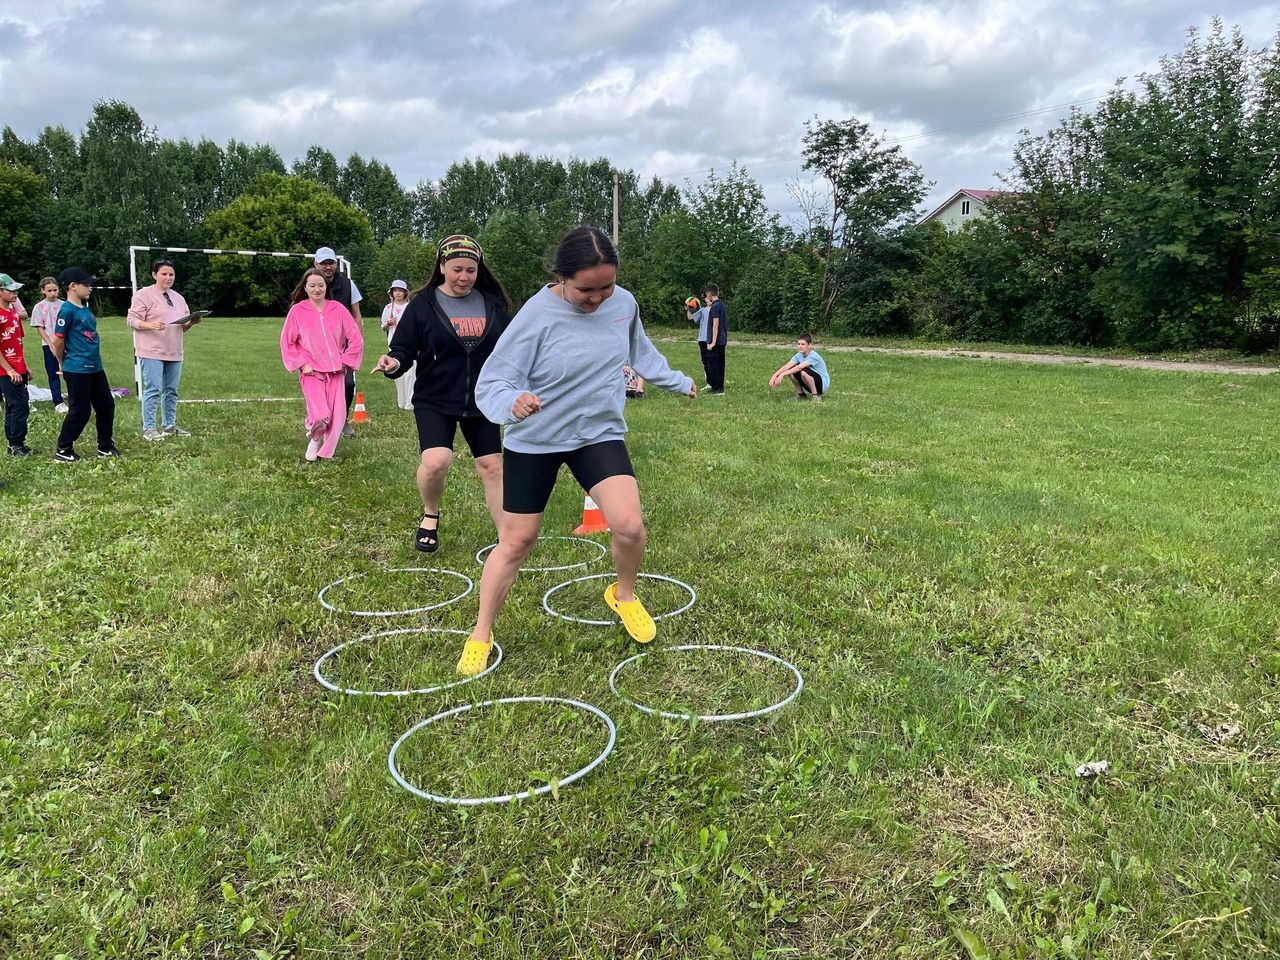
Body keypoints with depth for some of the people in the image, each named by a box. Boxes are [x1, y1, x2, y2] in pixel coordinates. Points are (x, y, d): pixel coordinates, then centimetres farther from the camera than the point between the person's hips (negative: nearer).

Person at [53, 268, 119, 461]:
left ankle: (105, 447, 24)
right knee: (80, 411, -2)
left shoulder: (85, 308, 12)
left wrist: (95, 359, 17)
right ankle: (63, 450, 11)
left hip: (95, 368, 9)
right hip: (77, 371, -9)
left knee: (107, 405, 12)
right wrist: (65, 364, 0)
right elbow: (58, 341, -12)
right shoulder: (67, 310, -14)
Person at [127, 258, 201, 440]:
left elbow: (183, 327, 22)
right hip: (152, 352, -6)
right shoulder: (144, 295, -3)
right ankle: (149, 429, -2)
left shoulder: (178, 298, 17)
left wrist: (192, 323, 0)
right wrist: (150, 325, -24)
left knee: (171, 390, 11)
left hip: (174, 353, 7)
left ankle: (169, 425, 20)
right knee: (153, 390, -8)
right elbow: (132, 319, -7)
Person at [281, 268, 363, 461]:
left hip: (336, 371, 2)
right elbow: (286, 342, 4)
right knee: (320, 416, -19)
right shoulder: (297, 311, -1)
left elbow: (356, 338, 6)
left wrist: (345, 361, 0)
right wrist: (302, 364, -5)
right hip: (311, 372, -2)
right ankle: (314, 439, 14)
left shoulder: (338, 309, 2)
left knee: (337, 415, -2)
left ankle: (326, 452, 20)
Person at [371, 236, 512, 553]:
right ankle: (430, 516, 11)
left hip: (480, 403, 3)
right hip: (434, 402, -3)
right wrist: (395, 362, -26)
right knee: (435, 461, -21)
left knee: (492, 466, 3)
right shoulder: (423, 303, -5)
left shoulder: (491, 304, 4)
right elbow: (404, 348, -5)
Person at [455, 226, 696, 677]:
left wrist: (678, 381, 27)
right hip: (533, 442, -3)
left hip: (600, 433, 3)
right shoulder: (537, 316, -24)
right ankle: (481, 635, 26)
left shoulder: (624, 303, -8)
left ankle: (624, 595, 16)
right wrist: (512, 401, -46)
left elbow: (640, 352, 14)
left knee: (629, 525, -17)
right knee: (516, 541, 5)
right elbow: (490, 384, -24)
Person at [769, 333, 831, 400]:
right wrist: (774, 376, -33)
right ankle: (801, 394, 3)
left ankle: (816, 395, -15)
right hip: (811, 384, 7)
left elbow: (799, 367, -37)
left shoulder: (814, 356, -23)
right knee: (791, 370, -11)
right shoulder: (799, 356, -3)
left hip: (823, 384, -7)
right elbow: (786, 366, -17)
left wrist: (782, 375, -43)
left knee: (803, 371, -33)